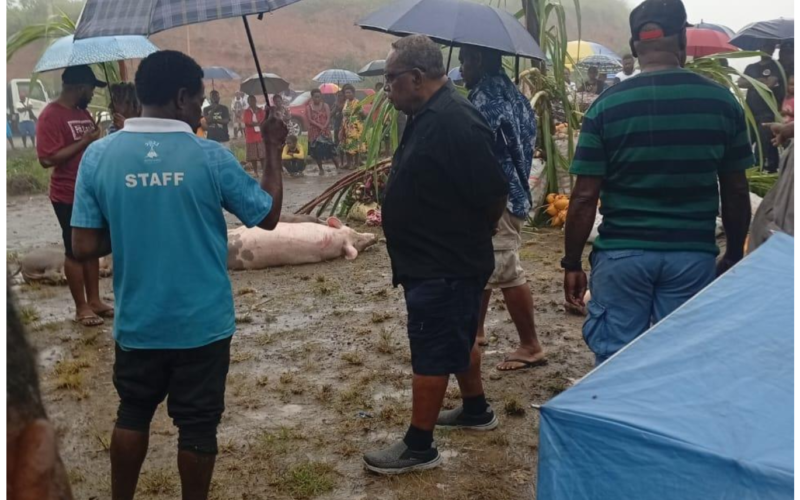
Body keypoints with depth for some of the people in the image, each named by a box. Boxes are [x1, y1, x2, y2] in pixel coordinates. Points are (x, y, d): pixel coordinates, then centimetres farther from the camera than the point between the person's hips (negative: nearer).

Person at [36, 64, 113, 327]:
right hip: (68, 197, -8)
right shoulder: (51, 115, -15)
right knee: (75, 251, 2)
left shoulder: (83, 113, 11)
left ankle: (94, 300, 25)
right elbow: (47, 158, -23)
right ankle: (81, 307, 13)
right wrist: (85, 141, -21)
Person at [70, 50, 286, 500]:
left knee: (133, 414, 22)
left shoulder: (99, 155, -7)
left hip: (137, 323, 3)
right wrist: (273, 151, 9)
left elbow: (86, 247, -6)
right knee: (198, 425, 12)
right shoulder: (211, 156, -13)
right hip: (203, 323, -2)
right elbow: (269, 216, -1)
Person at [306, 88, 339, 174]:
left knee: (330, 149, -10)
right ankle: (321, 169, 16)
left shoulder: (325, 106, 4)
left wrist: (324, 127, -22)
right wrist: (319, 126, -22)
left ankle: (338, 167, -4)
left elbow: (328, 118, -5)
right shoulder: (309, 108, 2)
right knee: (316, 151, 3)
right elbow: (310, 120, -8)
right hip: (314, 132, 1)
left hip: (325, 131, -1)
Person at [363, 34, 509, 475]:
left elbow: (493, 195, -23)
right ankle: (476, 410, 41)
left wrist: (467, 239, -7)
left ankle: (418, 447, 13)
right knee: (458, 339, 23)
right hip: (441, 260, 10)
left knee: (431, 354, 0)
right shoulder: (430, 117, 9)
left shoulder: (454, 122, -23)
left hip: (443, 266, -10)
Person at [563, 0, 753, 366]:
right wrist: (734, 255, 17)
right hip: (693, 255, 2)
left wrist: (571, 263, 2)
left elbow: (585, 197, -7)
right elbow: (735, 192, 5)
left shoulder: (607, 105, -6)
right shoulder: (721, 101, 0)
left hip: (621, 254, -1)